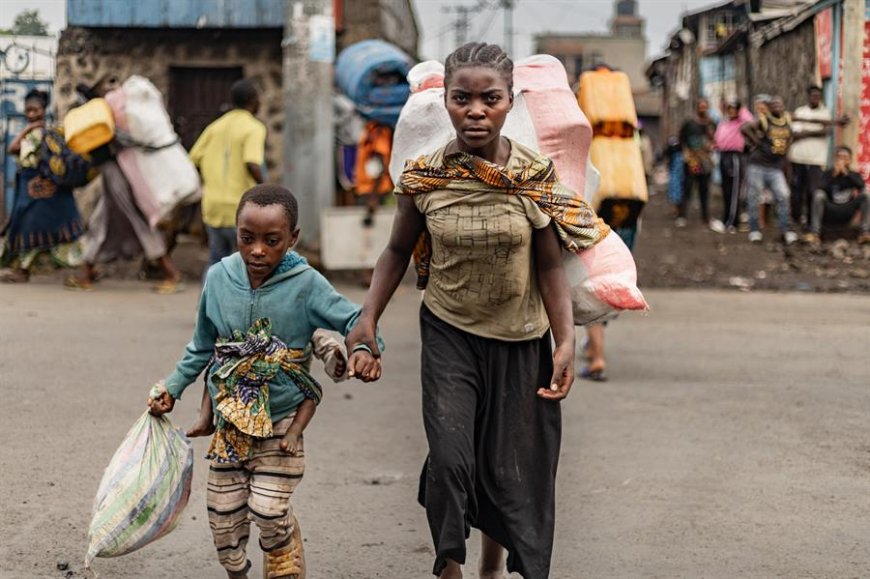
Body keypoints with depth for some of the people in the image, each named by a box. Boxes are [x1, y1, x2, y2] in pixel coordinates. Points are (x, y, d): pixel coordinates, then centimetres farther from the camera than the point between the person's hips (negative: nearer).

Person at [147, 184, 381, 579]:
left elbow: (354, 319, -13)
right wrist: (173, 388, 10)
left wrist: (366, 349, -35)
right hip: (229, 423, 4)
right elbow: (202, 346, 10)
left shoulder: (305, 284, -15)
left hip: (281, 424, -3)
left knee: (270, 510, -7)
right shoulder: (219, 278, -4)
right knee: (223, 512, 9)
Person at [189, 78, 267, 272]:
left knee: (217, 262, 15)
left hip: (213, 207, 6)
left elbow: (193, 161, 9)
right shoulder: (254, 128, -7)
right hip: (240, 208, -5)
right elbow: (252, 164, -22)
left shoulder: (216, 126, 11)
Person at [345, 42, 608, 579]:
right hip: (449, 335, 0)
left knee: (509, 466, 10)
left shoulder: (536, 176, -11)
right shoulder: (423, 176, -10)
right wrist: (367, 320, -6)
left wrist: (567, 341, -14)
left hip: (519, 340, 1)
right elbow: (398, 251, 3)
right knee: (450, 459, -12)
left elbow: (549, 267, -5)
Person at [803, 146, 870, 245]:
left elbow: (861, 185, -16)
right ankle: (815, 233, -34)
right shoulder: (827, 174, 4)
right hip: (830, 213, -1)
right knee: (819, 193, -28)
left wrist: (846, 172, -23)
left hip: (847, 214, 1)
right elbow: (820, 189, -16)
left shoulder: (855, 175, 8)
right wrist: (834, 175, -21)